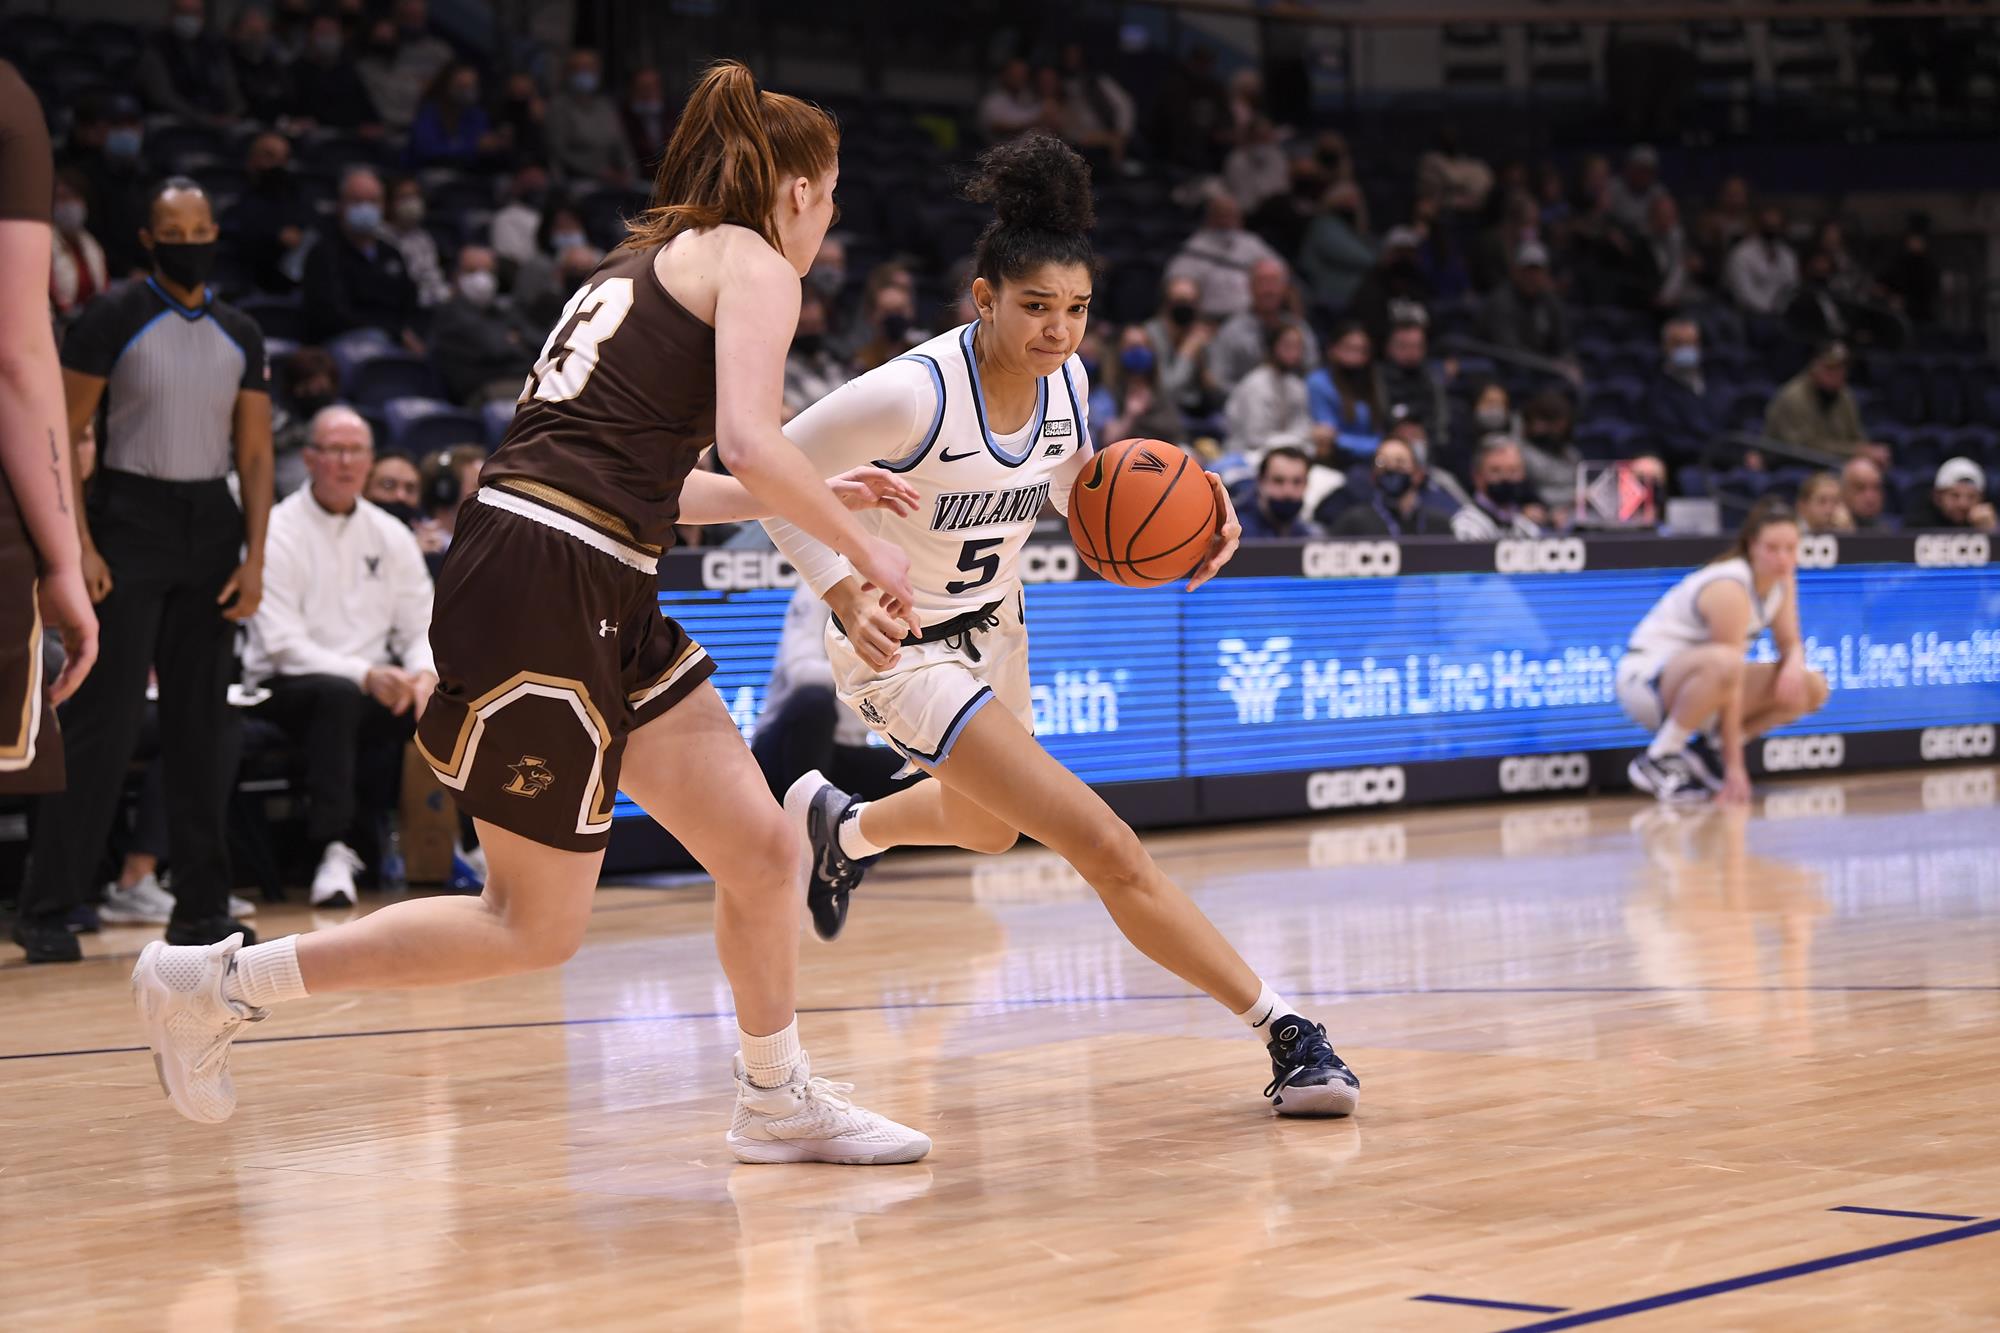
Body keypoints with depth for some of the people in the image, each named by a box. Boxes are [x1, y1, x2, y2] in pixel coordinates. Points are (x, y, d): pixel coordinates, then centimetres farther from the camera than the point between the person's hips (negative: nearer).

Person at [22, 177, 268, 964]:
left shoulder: (240, 336, 10)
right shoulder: (112, 320, -4)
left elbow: (254, 454, 11)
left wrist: (254, 557, 1)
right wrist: (77, 544, -15)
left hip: (210, 529, 5)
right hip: (128, 523, -5)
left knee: (200, 729, 7)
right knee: (102, 725, -9)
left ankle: (201, 909, 13)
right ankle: (47, 908, -5)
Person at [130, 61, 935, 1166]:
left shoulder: (646, 260, 24)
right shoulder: (752, 263, -1)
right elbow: (751, 444, -16)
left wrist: (815, 497, 35)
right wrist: (860, 547, -1)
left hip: (601, 599, 9)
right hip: (543, 585, -9)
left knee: (763, 851, 11)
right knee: (535, 930, -2)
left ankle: (777, 1101, 26)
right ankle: (216, 984, 4)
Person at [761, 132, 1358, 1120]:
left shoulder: (1064, 378, -12)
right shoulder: (916, 392, -31)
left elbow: (1073, 487, 7)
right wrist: (846, 595, -32)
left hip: (990, 623, 8)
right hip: (902, 646, -8)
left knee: (990, 827, 33)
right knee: (1102, 844, -19)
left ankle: (840, 826, 62)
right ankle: (1281, 1029, -18)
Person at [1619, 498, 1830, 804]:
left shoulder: (1782, 577, -1)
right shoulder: (1729, 589, -26)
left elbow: (1790, 643, 6)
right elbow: (1731, 686, -27)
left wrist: (1794, 663, -21)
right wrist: (1734, 767, -27)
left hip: (1697, 672, 9)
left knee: (1812, 688, -1)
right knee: (1721, 664, -42)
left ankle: (1707, 750, 4)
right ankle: (1658, 759, -23)